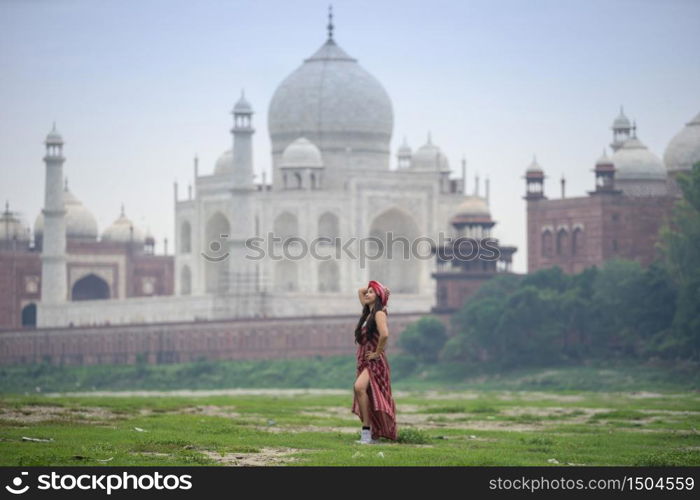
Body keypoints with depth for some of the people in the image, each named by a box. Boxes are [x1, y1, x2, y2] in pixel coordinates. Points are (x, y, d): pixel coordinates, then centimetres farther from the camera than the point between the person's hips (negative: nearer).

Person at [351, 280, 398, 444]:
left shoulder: (379, 313, -10)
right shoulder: (368, 311, 16)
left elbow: (384, 334, -27)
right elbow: (360, 291, 31)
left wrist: (377, 353, -18)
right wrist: (372, 286, 18)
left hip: (375, 362, -10)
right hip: (363, 362, 10)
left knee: (359, 387, -31)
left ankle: (367, 431, -32)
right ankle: (373, 436, 18)